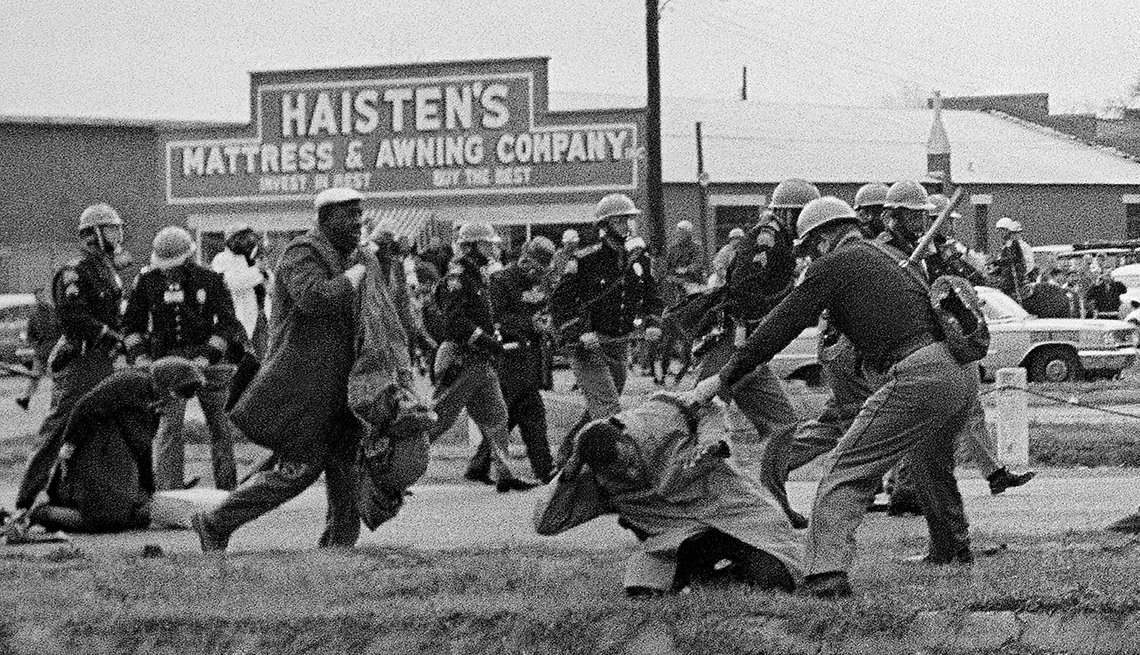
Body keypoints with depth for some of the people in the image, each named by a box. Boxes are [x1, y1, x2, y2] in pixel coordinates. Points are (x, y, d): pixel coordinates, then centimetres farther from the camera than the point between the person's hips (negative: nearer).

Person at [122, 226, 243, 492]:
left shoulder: (210, 280, -3)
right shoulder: (147, 280, 2)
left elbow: (226, 322, -4)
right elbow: (132, 321, 12)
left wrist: (208, 356, -15)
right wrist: (139, 355, -3)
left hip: (205, 357, 0)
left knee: (220, 426, 4)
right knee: (169, 425, -12)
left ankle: (227, 486, 15)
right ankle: (168, 488, -12)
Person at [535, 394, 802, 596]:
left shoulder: (658, 418, -13)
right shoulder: (596, 485, -9)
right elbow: (544, 523, -12)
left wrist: (710, 440, -15)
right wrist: (569, 473, -23)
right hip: (679, 535, 1)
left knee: (775, 578, -23)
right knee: (641, 588, -27)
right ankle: (698, 572, 2)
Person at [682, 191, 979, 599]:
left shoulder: (833, 264, 3)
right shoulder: (884, 259, 28)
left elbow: (780, 327, 2)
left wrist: (722, 380, 6)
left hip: (919, 377, -9)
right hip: (963, 374, 9)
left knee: (846, 470, -9)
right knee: (932, 463, 35)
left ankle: (827, 572, -24)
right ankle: (952, 549, 53)